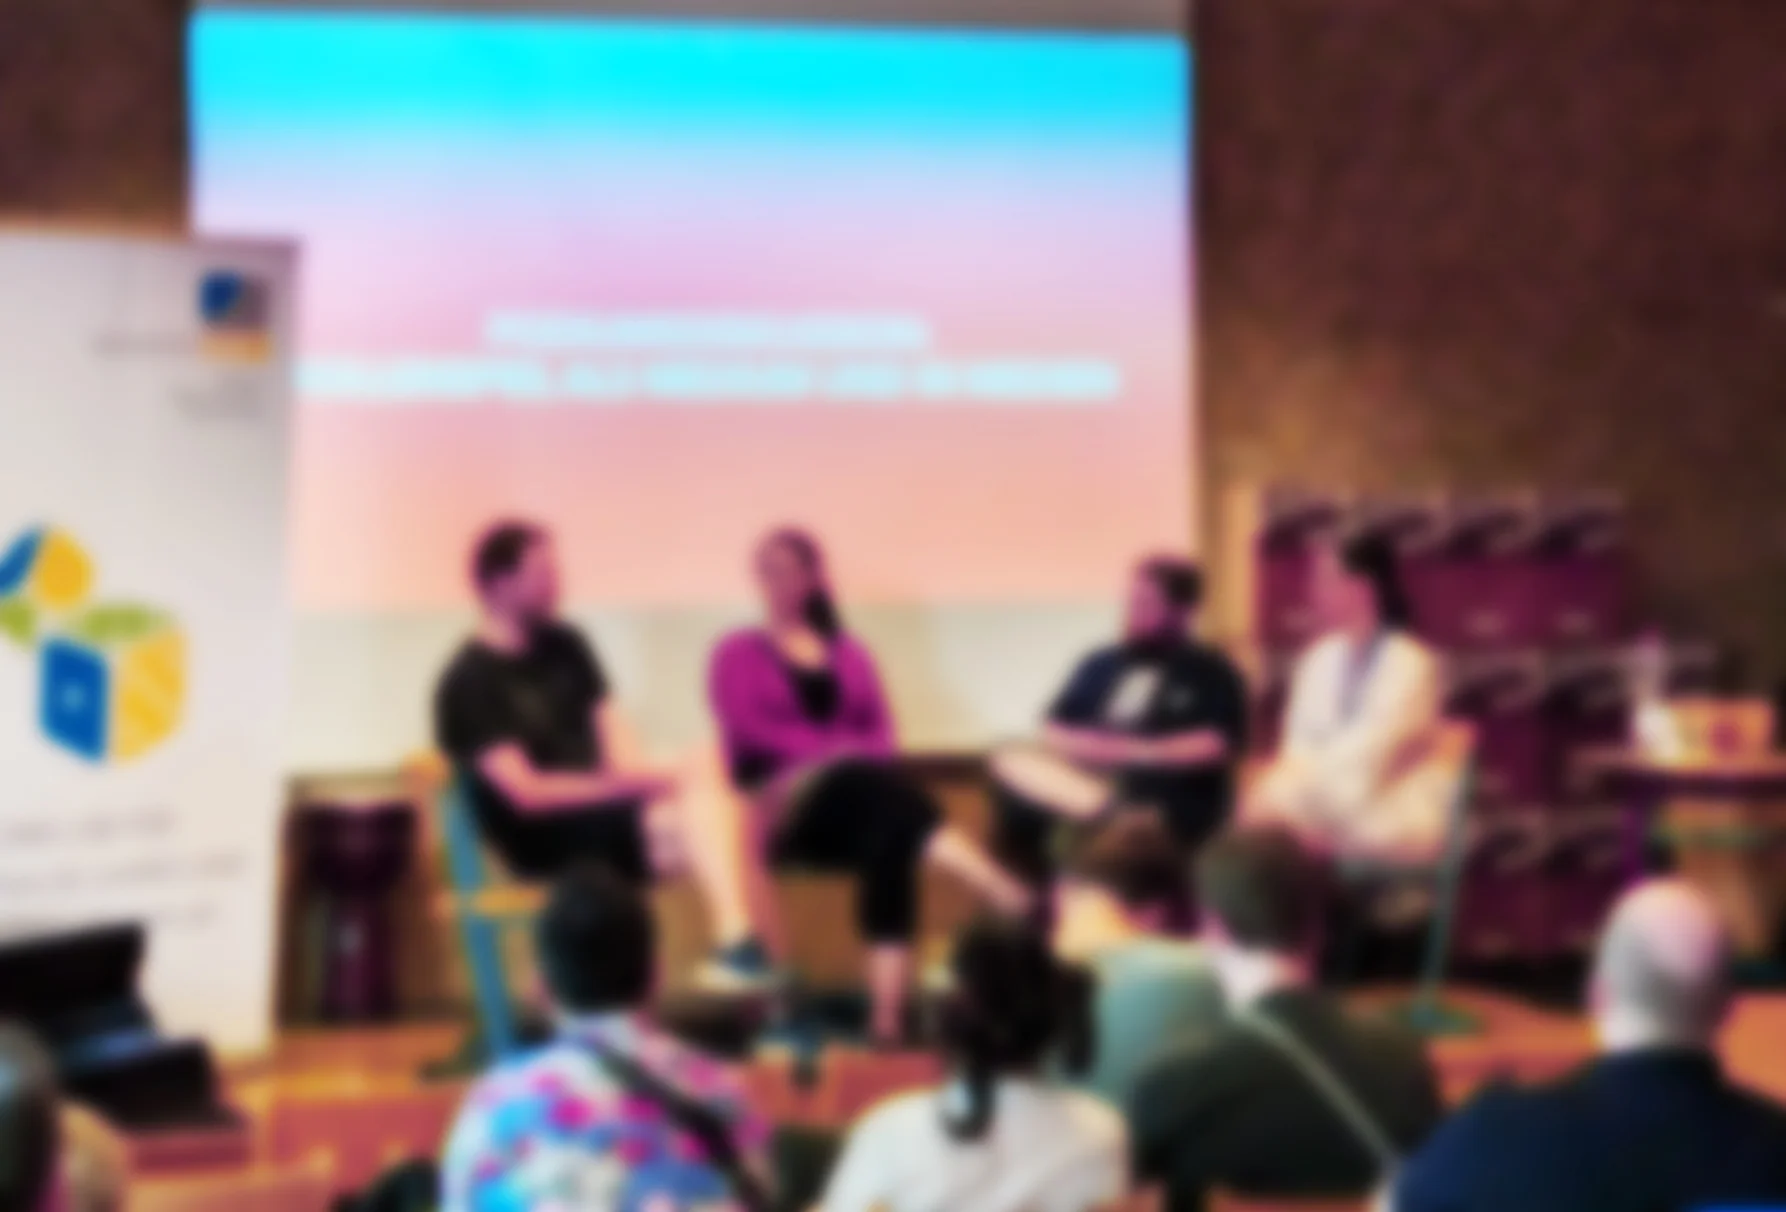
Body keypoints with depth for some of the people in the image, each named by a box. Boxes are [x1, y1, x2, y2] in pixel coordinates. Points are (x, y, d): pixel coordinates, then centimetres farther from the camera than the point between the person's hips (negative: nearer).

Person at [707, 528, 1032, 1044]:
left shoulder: (850, 653, 24)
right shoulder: (738, 653, 14)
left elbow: (882, 734, 11)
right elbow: (750, 731, -3)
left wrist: (858, 757, -13)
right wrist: (830, 753, -17)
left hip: (856, 798, 4)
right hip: (779, 809, -3)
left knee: (889, 839, -37)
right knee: (868, 783, -38)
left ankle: (888, 1016, -50)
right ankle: (1014, 904, -54)